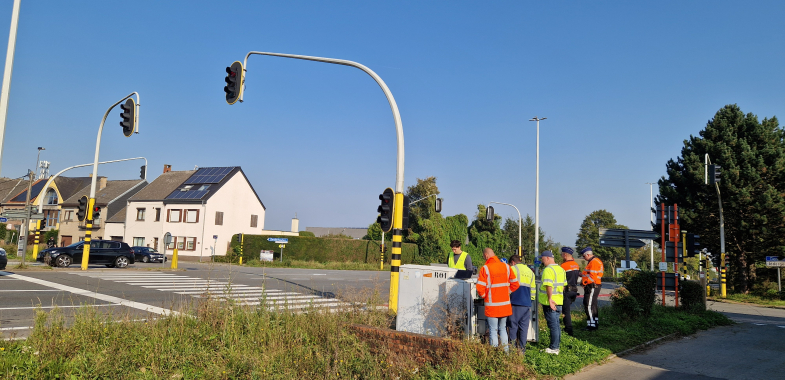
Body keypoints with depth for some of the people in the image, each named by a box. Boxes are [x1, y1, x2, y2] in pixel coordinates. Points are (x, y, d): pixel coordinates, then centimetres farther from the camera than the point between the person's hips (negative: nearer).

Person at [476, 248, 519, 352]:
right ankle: (506, 351, 18)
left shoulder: (485, 268, -12)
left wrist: (484, 296, 4)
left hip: (492, 305, -4)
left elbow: (480, 288, -15)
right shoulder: (506, 267, 3)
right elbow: (515, 284, 5)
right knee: (503, 329, 18)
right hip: (505, 305, 4)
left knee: (493, 331, 5)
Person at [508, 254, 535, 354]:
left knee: (513, 326, 1)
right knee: (524, 326, 8)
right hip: (526, 304, 5)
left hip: (515, 302, -5)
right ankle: (522, 348, 10)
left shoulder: (513, 269, -2)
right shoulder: (530, 271, 17)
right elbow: (532, 288, 20)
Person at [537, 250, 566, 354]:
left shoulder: (548, 270, -17)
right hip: (559, 301, 8)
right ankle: (556, 346, 22)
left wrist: (550, 299, -23)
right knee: (556, 324, 15)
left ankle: (554, 348, 4)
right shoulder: (561, 269, 11)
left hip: (550, 302, -8)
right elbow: (563, 285, 17)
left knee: (553, 325, -2)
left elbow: (548, 286, -25)